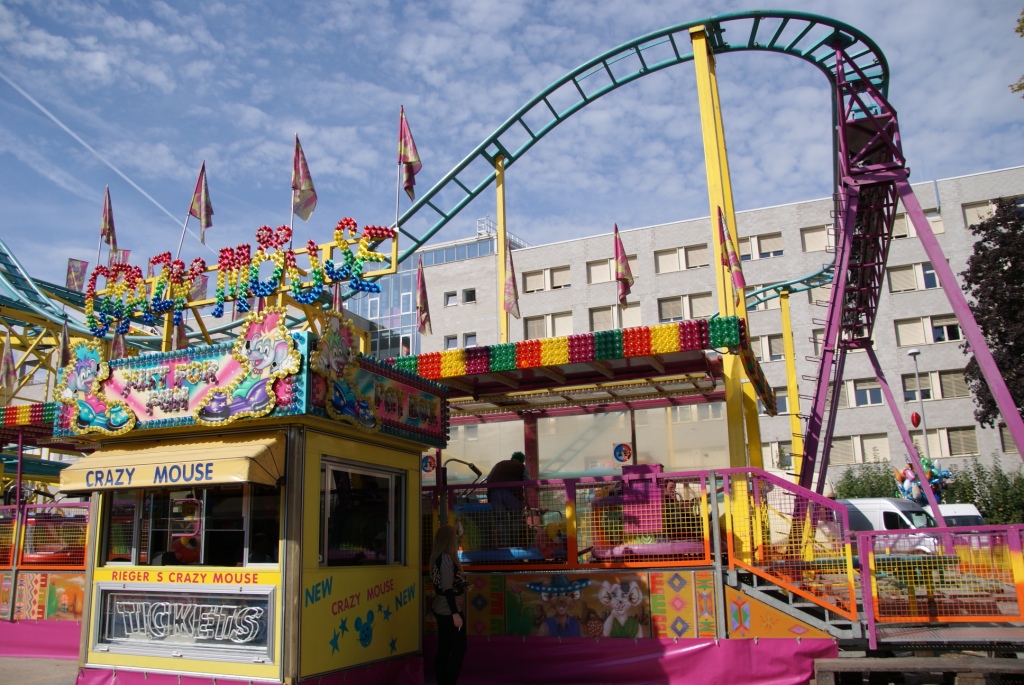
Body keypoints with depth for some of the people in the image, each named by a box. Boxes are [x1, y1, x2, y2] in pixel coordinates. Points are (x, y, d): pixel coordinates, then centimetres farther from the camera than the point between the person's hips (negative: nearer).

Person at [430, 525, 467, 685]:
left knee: (444, 649, 11)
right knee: (459, 649, -2)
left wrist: (463, 584, 20)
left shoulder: (438, 557, 8)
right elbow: (447, 589, -22)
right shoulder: (446, 558, -18)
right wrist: (455, 613, -21)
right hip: (448, 611, -9)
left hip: (441, 609, 9)